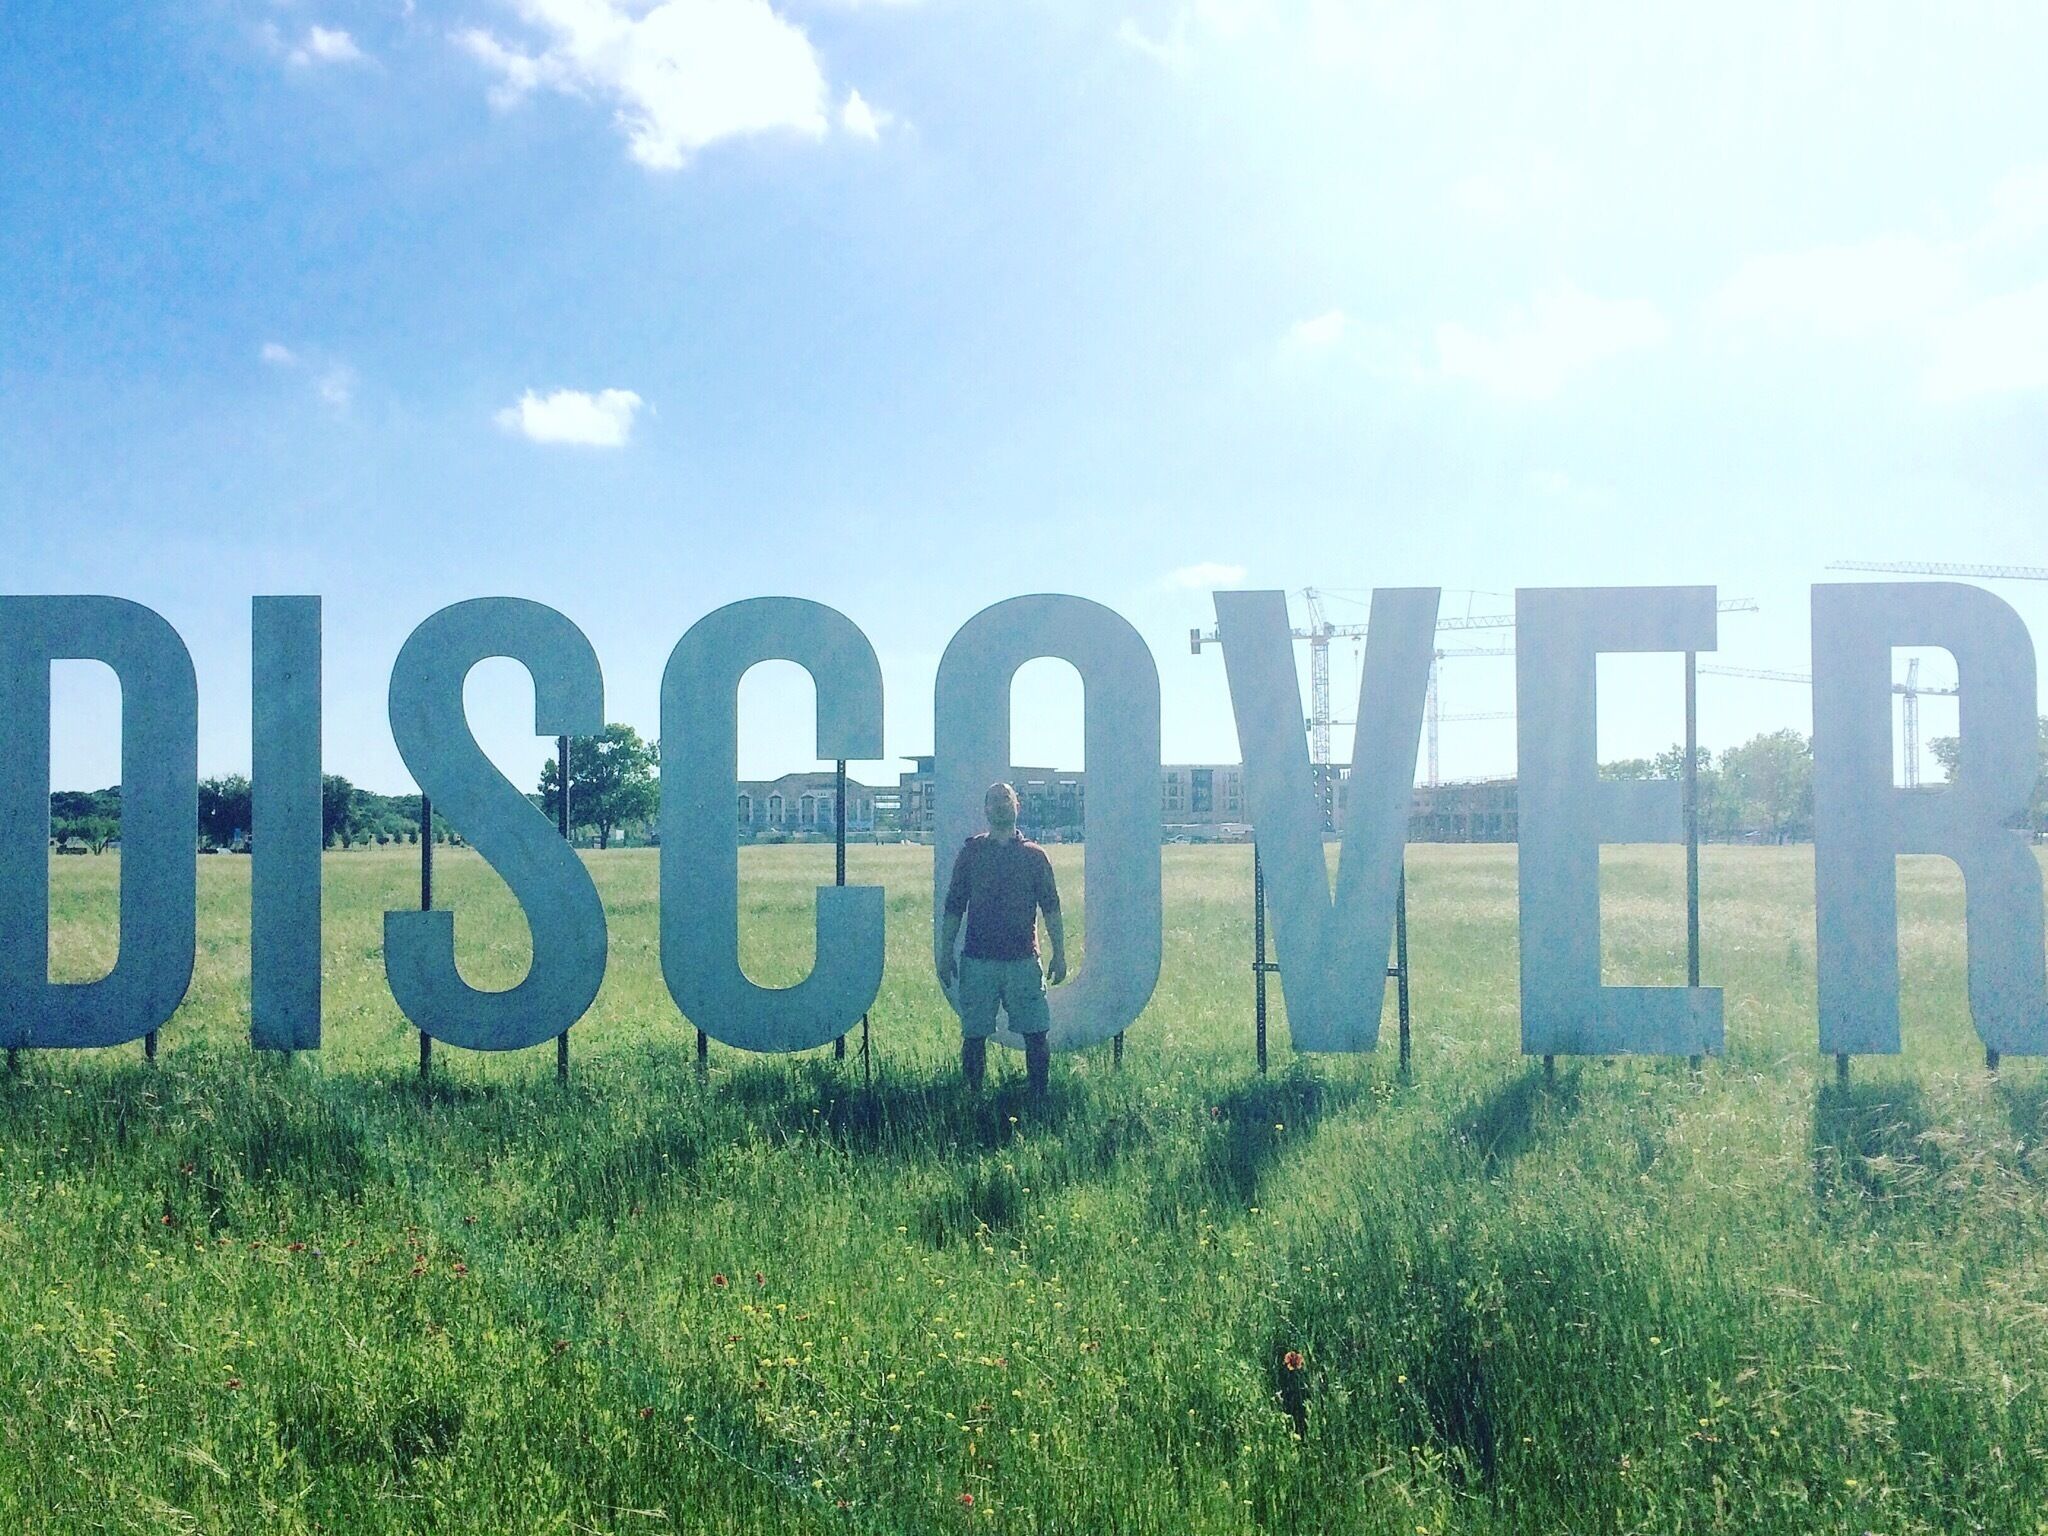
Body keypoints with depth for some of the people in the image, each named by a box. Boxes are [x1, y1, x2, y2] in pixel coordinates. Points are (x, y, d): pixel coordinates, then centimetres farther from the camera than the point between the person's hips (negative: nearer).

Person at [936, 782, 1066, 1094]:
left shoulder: (1034, 855, 7)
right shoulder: (971, 852, 6)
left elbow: (1051, 908, 7)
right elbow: (953, 907, 8)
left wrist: (1059, 954, 0)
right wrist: (945, 954, 3)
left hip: (1023, 959, 0)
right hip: (979, 960, 0)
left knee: (1035, 1034, -1)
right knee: (974, 1035, 3)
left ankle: (1039, 1097, 8)